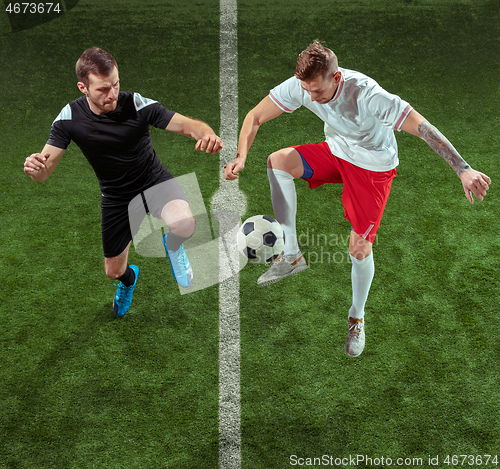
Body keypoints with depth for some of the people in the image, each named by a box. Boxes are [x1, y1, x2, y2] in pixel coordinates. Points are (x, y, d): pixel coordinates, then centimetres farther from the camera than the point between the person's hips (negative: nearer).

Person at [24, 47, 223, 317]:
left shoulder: (137, 104, -23)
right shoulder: (70, 117, -17)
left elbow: (187, 125, -28)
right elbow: (44, 172, -17)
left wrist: (206, 134, -52)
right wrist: (34, 167, -42)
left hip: (154, 182, -2)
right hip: (116, 197, 3)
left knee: (184, 225, -36)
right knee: (114, 271, 14)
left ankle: (172, 245, 6)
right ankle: (129, 278, 58)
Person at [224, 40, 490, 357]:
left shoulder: (367, 94, -36)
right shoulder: (300, 85, -21)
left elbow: (423, 127, -36)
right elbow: (255, 117, -11)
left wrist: (463, 170, -42)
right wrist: (241, 156, -28)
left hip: (374, 166, -4)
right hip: (335, 152, 5)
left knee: (360, 249, -10)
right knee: (278, 161, -22)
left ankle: (357, 318, 21)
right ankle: (291, 256, -12)